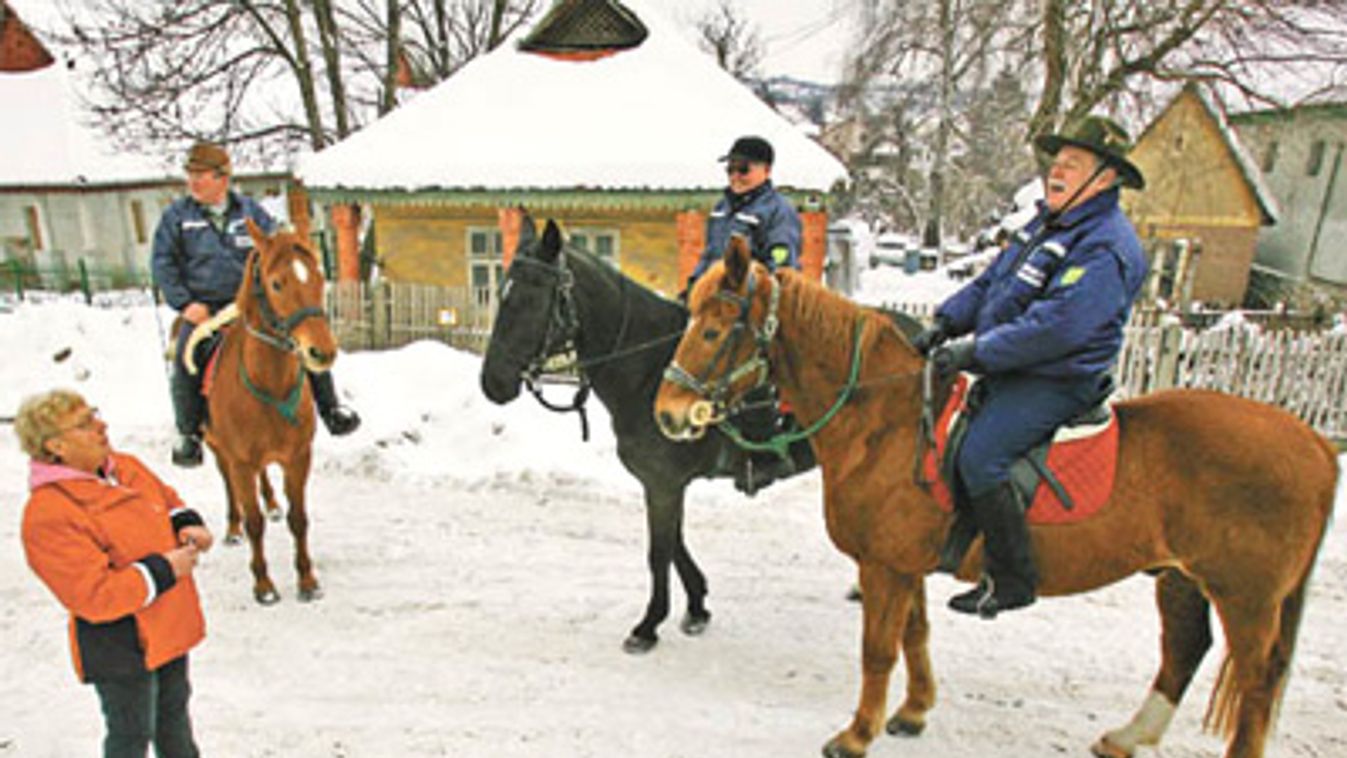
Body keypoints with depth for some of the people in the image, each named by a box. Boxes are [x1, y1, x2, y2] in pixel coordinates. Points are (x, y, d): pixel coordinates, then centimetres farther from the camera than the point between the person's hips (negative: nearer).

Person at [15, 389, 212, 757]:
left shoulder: (125, 467, -2)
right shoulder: (48, 515, -25)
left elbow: (166, 498, 16)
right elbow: (94, 596, -28)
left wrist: (186, 524, -5)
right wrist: (163, 571, -24)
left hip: (170, 626, 8)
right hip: (121, 648, -7)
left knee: (174, 710, 28)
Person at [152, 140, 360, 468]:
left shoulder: (250, 211, 9)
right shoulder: (177, 215, 6)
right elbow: (162, 262, 4)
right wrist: (184, 302, -7)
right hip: (204, 307, -1)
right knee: (186, 357, -25)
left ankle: (329, 408, -1)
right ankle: (188, 434, -4)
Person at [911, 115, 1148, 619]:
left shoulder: (1106, 247, -17)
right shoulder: (1048, 223, 14)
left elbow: (1056, 327, -27)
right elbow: (990, 282, 17)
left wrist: (976, 352, -26)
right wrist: (947, 322, 2)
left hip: (1055, 383, -10)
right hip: (1009, 371, 10)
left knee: (979, 458, -23)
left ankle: (1012, 579, -6)